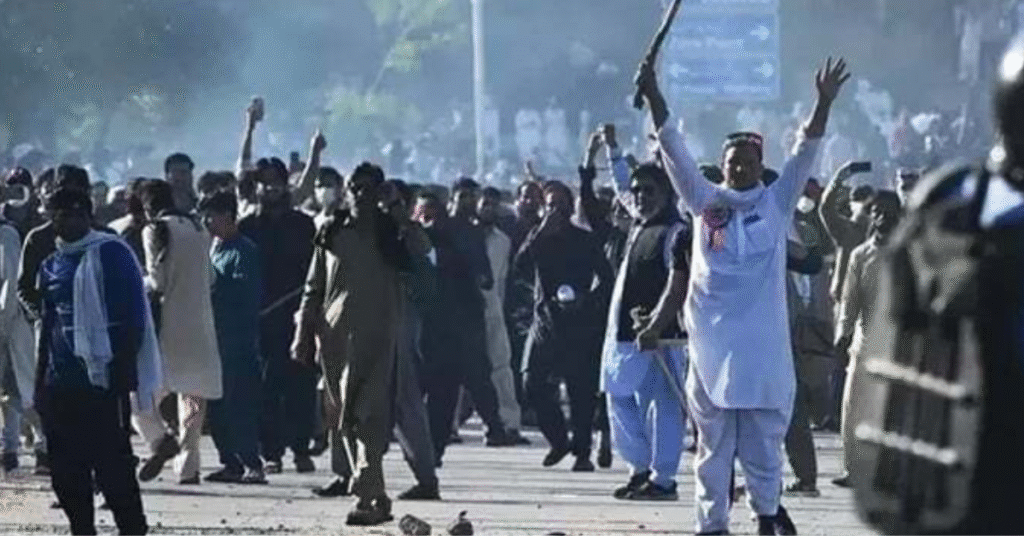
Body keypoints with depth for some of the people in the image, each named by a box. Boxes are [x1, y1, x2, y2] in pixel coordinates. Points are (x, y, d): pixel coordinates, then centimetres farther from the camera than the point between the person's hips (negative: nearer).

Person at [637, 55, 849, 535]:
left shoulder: (777, 202, 5)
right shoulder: (705, 201, 6)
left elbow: (805, 154, -4)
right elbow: (674, 150, -1)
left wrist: (824, 103, -16)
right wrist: (653, 96, -11)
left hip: (762, 338, -1)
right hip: (711, 336, 1)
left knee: (763, 433, 3)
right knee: (713, 436, 6)